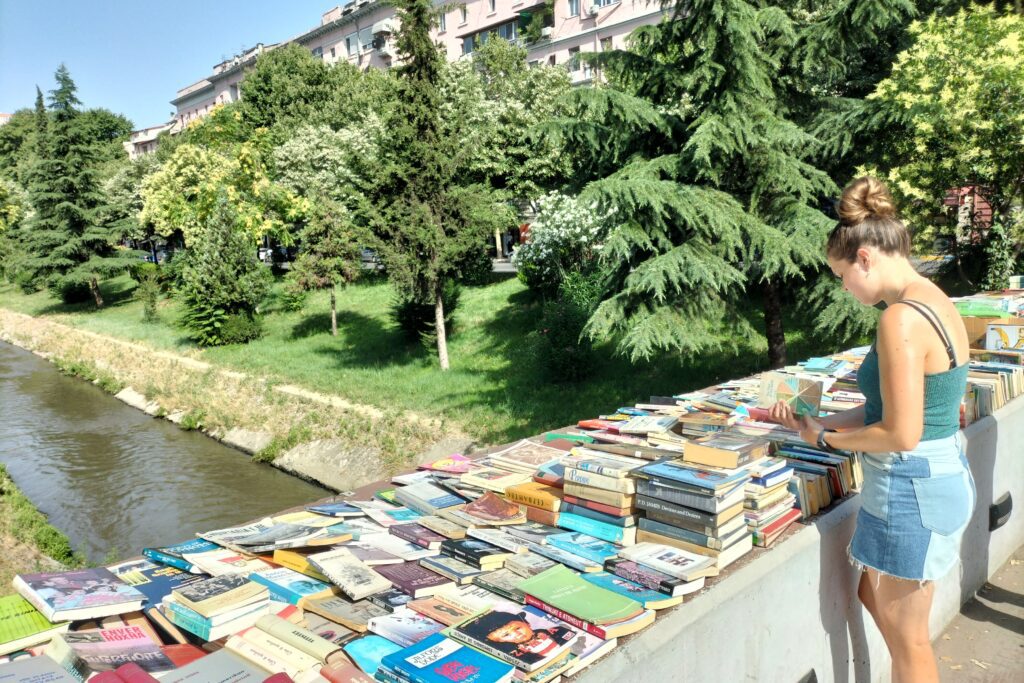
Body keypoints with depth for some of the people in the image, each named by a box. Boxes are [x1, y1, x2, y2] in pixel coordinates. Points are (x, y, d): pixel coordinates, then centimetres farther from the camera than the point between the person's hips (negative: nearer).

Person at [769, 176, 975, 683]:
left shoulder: (900, 319, -24)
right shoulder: (936, 302, 7)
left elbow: (900, 435, -24)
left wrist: (826, 439, -8)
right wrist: (814, 422, 9)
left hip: (911, 490, -9)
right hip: (946, 477, 10)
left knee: (906, 639, 10)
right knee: (875, 597, 26)